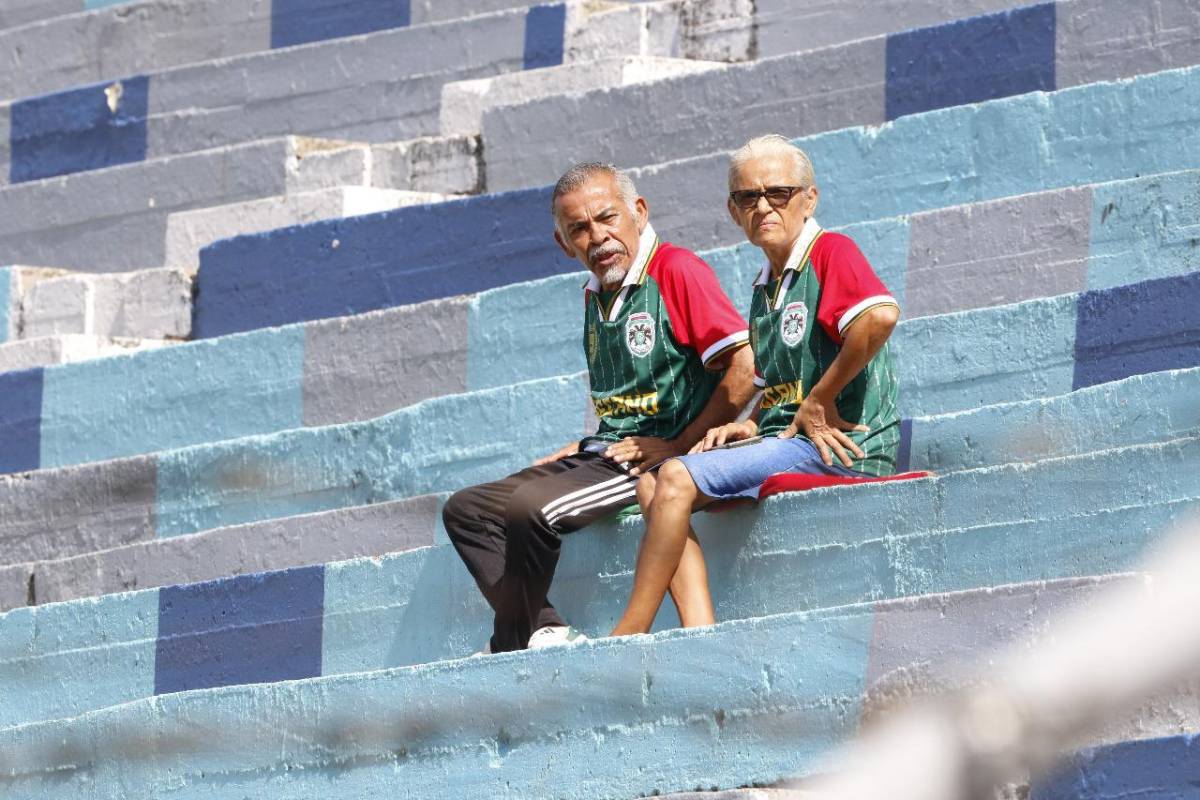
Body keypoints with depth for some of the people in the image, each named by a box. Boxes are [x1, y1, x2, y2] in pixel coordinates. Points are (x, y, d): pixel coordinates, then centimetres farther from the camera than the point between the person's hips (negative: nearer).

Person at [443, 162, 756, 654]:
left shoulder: (676, 271, -9)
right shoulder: (595, 296, 17)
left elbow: (744, 369, -16)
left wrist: (678, 447, -16)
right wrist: (584, 448, 12)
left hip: (654, 462, -9)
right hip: (602, 455, 9)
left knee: (530, 507, -29)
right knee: (466, 510, -1)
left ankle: (514, 644, -10)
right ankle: (546, 633, -17)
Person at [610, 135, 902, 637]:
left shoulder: (830, 252, -6)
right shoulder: (764, 289, 21)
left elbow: (881, 315, -27)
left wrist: (817, 403, -19)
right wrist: (750, 427, 5)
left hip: (836, 448, -9)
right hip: (782, 442, 9)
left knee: (677, 479, -20)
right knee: (652, 486, -2)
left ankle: (627, 639, -17)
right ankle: (701, 629, -18)